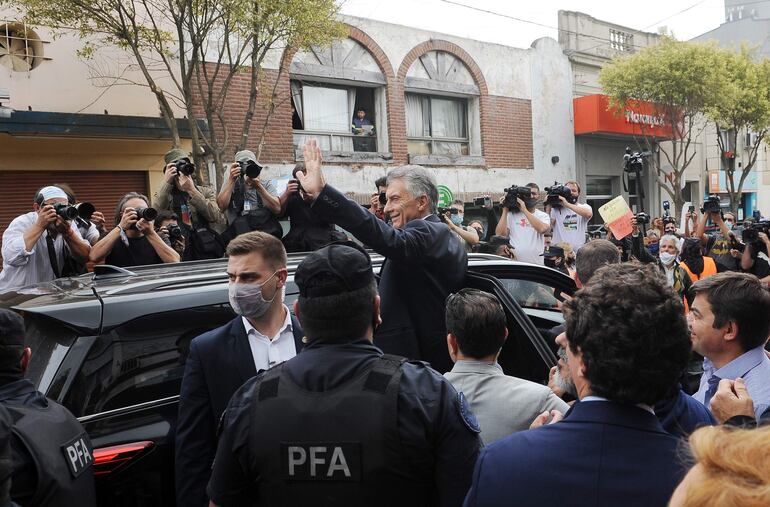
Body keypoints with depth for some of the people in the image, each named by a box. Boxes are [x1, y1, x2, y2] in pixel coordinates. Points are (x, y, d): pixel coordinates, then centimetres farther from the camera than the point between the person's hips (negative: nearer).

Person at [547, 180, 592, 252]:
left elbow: (589, 214, -20)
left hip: (579, 251, 0)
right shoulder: (556, 209, 6)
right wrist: (548, 208, -13)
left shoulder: (584, 207, 6)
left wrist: (567, 204, -23)